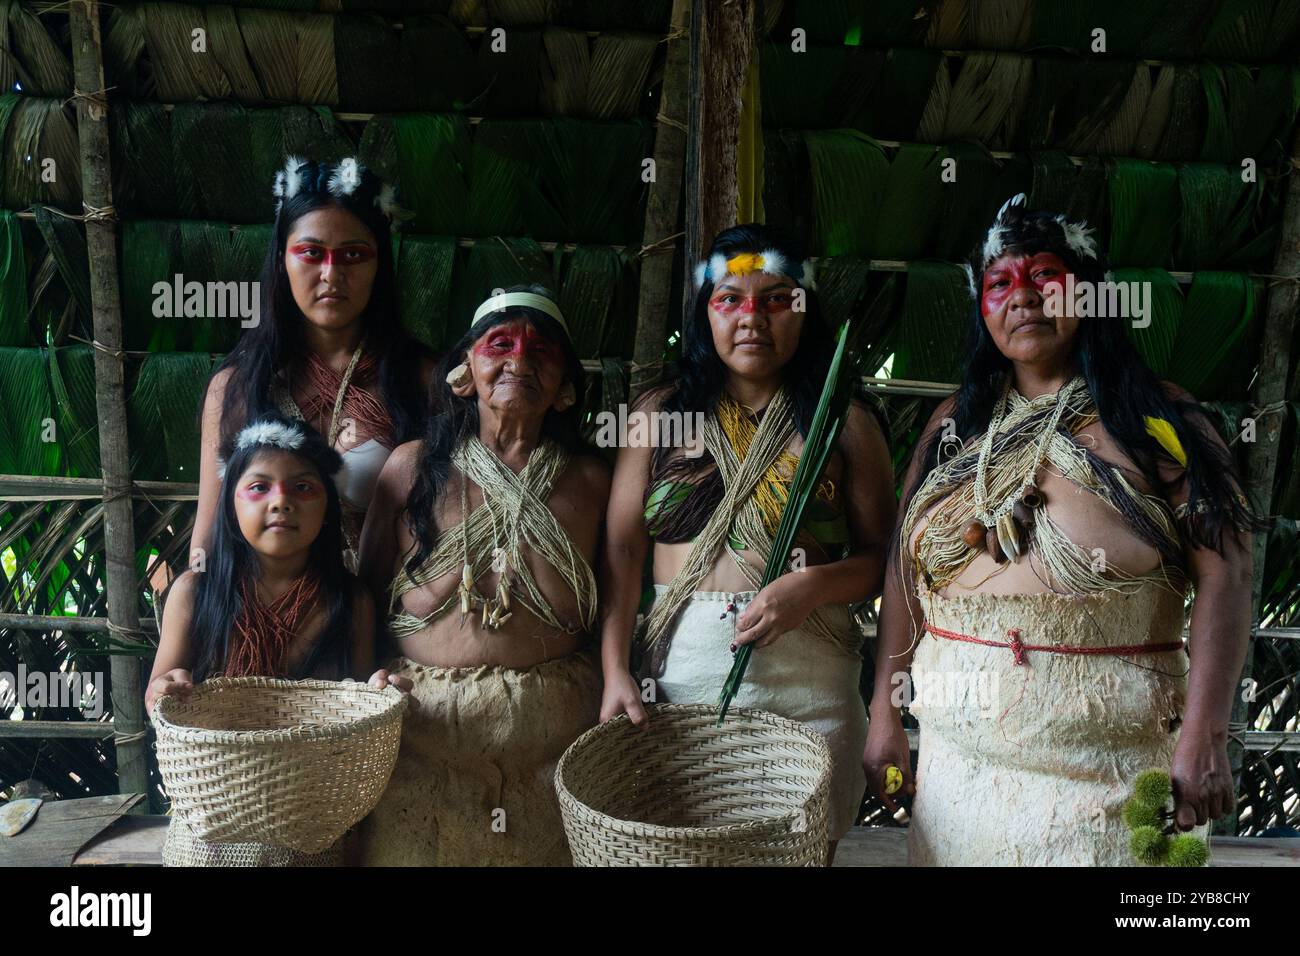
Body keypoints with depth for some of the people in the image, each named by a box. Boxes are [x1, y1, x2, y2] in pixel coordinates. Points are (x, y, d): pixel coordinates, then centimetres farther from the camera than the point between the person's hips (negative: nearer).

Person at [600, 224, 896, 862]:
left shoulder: (843, 423, 3)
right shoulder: (660, 414, 7)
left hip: (807, 687, -1)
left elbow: (880, 557, 1)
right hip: (678, 676, 1)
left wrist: (811, 585, -18)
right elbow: (622, 551, 2)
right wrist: (615, 672, -7)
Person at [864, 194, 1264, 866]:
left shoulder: (1157, 419, -3)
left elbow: (1221, 573, -9)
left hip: (1108, 754, -3)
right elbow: (904, 567, 7)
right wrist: (884, 713, 4)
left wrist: (1204, 735, -16)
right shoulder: (956, 423, 8)